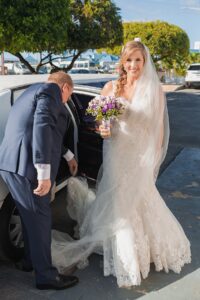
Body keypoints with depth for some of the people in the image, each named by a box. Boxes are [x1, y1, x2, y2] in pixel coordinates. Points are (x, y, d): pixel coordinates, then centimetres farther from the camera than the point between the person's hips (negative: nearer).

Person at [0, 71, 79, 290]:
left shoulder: (33, 91, 27)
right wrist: (45, 173, -27)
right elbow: (42, 127, -22)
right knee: (39, 218, 0)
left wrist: (68, 155, 42)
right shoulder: (51, 91, -6)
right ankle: (46, 276, 13)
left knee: (31, 217, 21)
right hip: (25, 165, -10)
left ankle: (31, 260, 36)